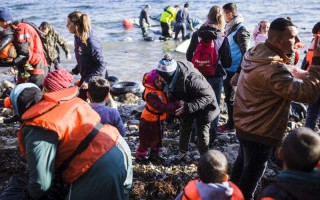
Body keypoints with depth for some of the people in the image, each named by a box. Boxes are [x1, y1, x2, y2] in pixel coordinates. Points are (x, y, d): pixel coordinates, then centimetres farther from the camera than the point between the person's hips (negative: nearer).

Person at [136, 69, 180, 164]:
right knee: (147, 140, 8)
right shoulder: (151, 94, -31)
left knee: (158, 138, 21)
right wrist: (177, 104, -45)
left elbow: (166, 102, 13)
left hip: (158, 120, 8)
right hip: (149, 121, -8)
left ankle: (154, 155, 40)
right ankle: (140, 155, 31)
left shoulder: (161, 89, -4)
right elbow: (161, 107, -42)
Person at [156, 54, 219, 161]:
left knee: (202, 132, 7)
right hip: (186, 105, 6)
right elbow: (173, 93, 0)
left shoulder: (190, 79, -42)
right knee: (185, 129, 17)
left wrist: (188, 107, -43)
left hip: (203, 107, -6)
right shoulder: (172, 76, -21)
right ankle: (182, 152, 37)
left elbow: (207, 96, -38)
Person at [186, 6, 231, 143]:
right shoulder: (222, 38, -10)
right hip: (215, 78, -2)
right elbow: (227, 62, -7)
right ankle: (210, 137, 19)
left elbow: (189, 56, 2)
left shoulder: (197, 34, -4)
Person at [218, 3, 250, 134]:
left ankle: (231, 126, 14)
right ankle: (230, 123, 26)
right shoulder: (229, 29, 12)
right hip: (227, 69, 8)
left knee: (231, 98, 1)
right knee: (228, 97, 15)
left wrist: (238, 73, -21)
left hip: (234, 71, -8)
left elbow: (245, 54, -17)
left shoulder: (241, 30, -14)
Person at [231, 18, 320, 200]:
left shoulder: (256, 52, -2)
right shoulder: (274, 69, -34)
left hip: (246, 125, 10)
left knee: (243, 162, 30)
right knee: (251, 174, 10)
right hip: (260, 132, -10)